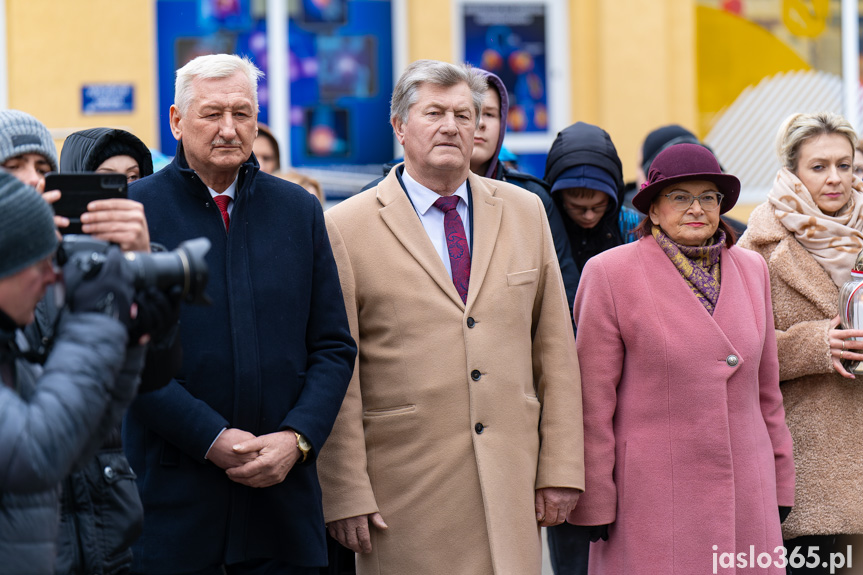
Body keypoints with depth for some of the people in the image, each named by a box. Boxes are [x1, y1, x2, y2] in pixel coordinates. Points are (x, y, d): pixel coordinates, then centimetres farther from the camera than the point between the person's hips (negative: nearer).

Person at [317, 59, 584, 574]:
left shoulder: (525, 212, 11)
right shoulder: (347, 227, -2)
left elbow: (555, 348, 10)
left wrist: (561, 469, 4)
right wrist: (345, 495, -8)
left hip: (511, 484, 3)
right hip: (406, 489, -3)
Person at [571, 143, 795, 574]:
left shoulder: (750, 270, 11)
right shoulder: (610, 274, -4)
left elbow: (766, 387, 16)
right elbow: (593, 397, -5)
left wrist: (779, 481, 14)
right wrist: (595, 501, -7)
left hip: (745, 494, 4)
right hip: (649, 497, -4)